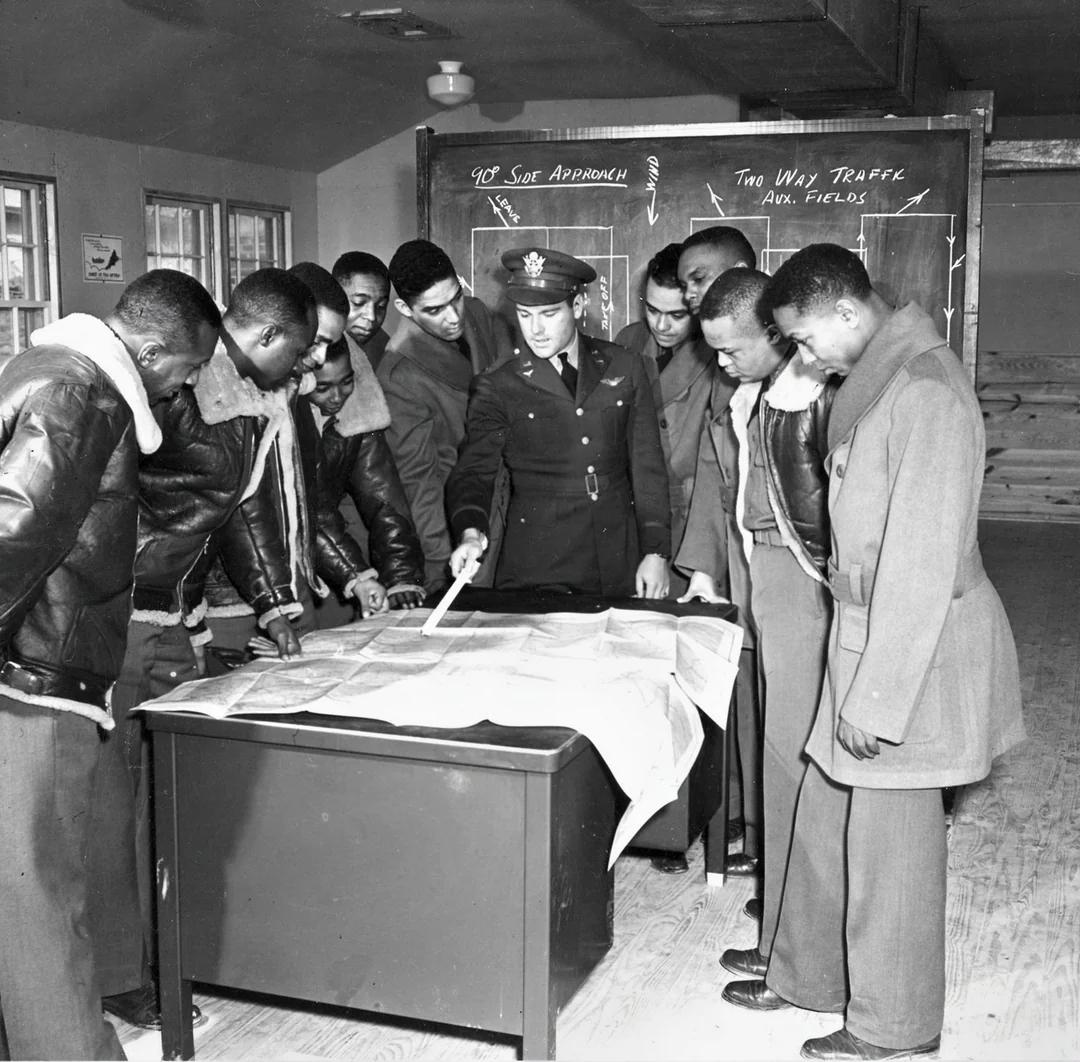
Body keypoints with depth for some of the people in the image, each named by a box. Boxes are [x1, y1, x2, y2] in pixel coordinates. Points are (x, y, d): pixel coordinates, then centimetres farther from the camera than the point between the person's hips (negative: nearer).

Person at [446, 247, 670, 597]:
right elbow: (473, 472, -3)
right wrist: (471, 533, -24)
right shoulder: (497, 387, 1)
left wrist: (657, 553, 0)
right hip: (537, 569, -1)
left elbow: (648, 466, 7)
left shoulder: (624, 368, 6)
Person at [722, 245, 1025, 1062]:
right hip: (870, 631, 9)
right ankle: (811, 974, 37)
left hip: (916, 649, -9)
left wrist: (877, 693, -21)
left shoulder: (924, 391, -22)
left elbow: (923, 559, -24)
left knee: (889, 839, 5)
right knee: (828, 812, 19)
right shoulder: (880, 377, 8)